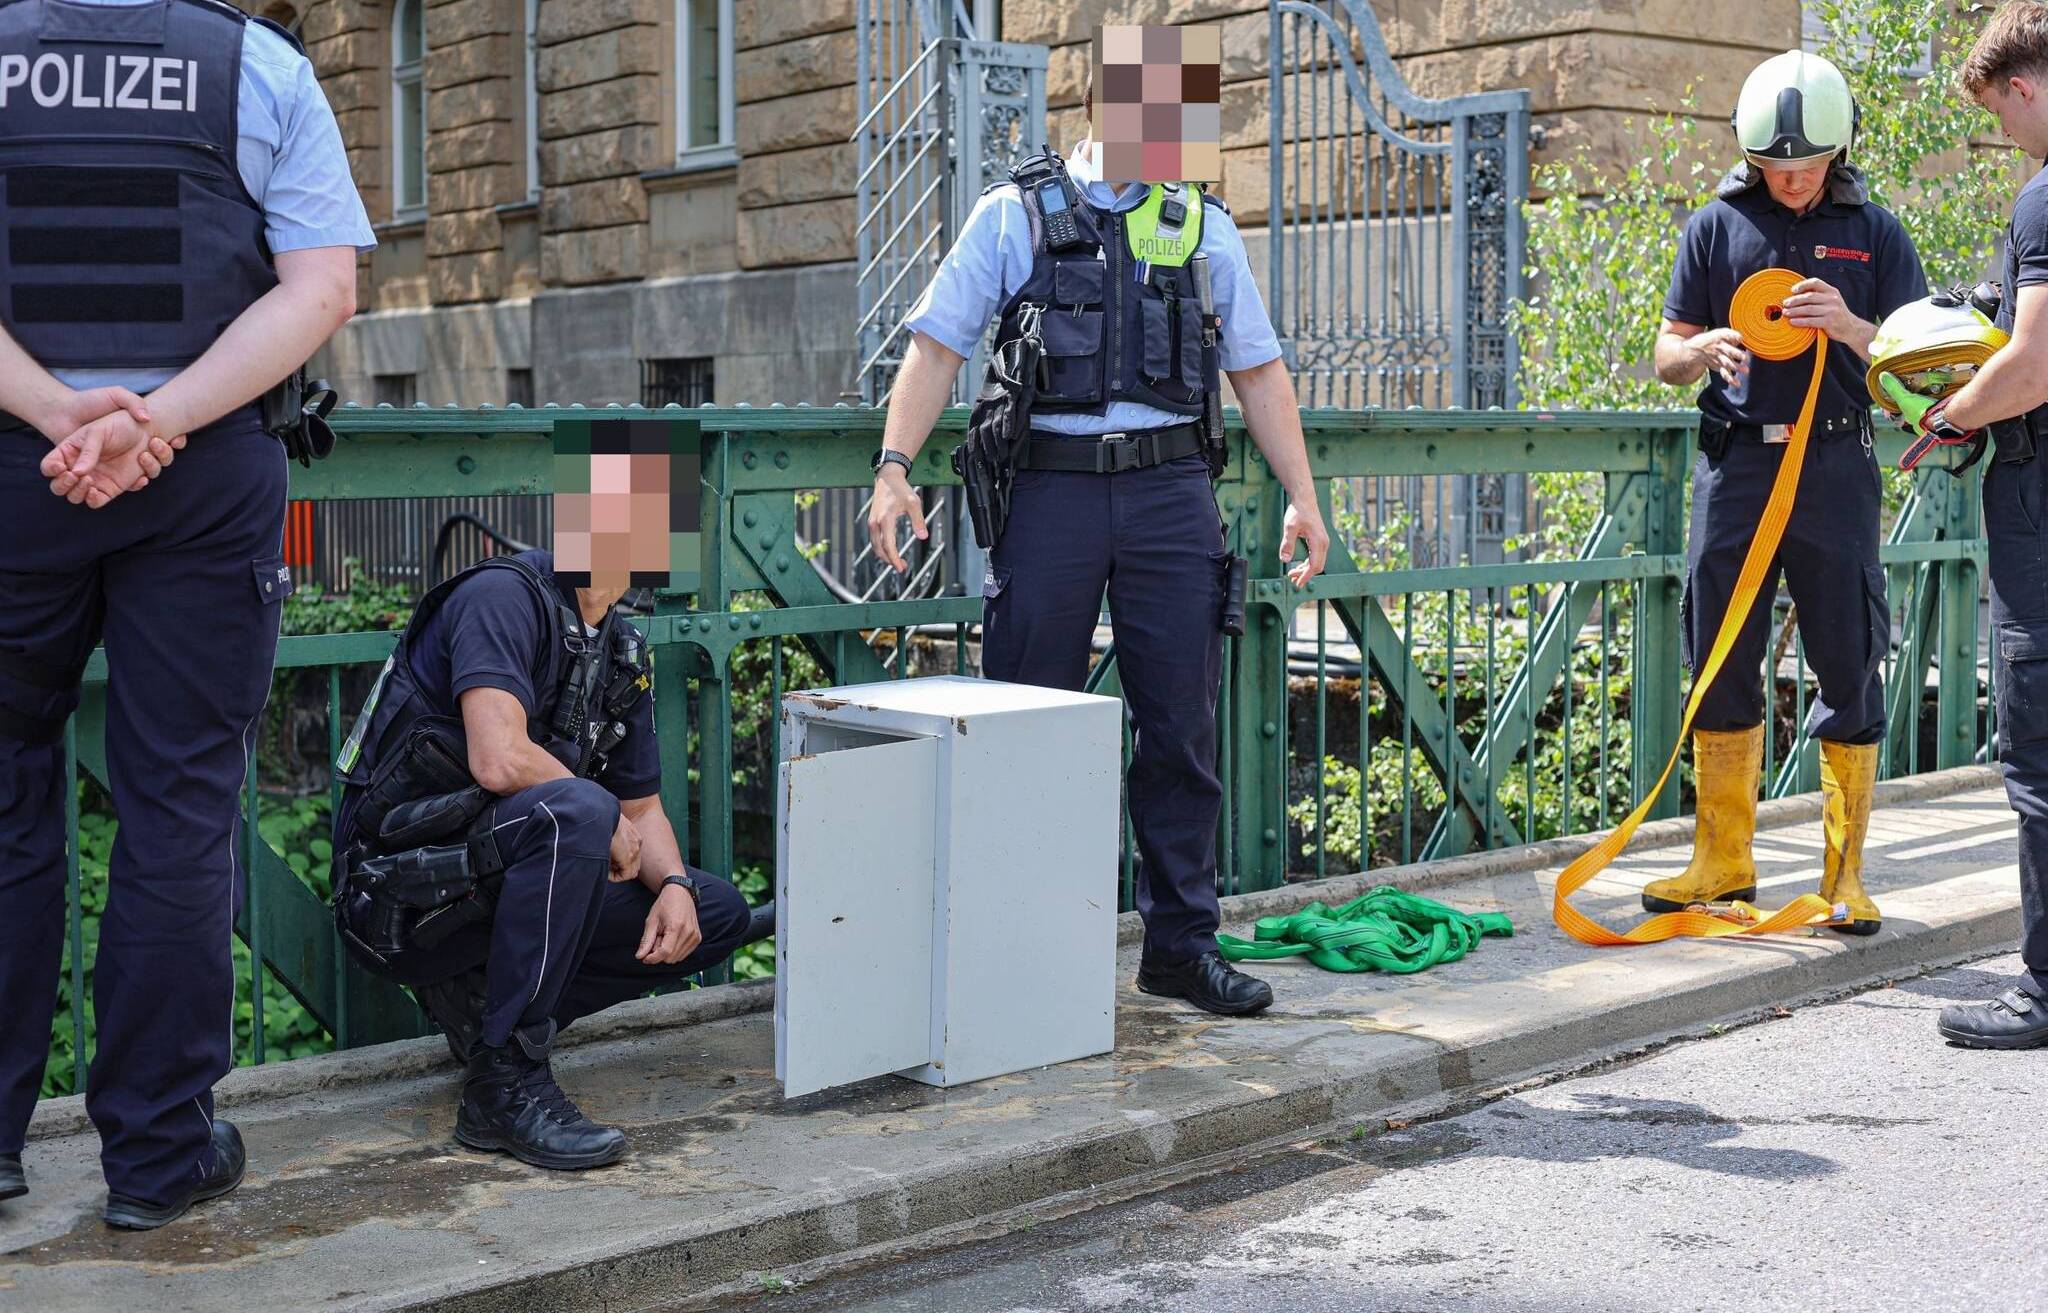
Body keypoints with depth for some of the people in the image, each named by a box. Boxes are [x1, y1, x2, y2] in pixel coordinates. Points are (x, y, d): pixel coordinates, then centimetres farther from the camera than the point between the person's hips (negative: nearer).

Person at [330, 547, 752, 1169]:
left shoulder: (623, 652, 11)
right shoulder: (504, 594, -14)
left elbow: (643, 808, 16)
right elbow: (500, 760, -28)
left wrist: (675, 886, -5)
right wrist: (609, 823, -13)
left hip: (494, 889, 9)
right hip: (402, 899, -9)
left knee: (717, 913, 5)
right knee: (577, 811, -35)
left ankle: (480, 1000, 3)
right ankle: (506, 1082, -26)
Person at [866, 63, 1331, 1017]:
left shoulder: (1203, 226, 14)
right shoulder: (1014, 215, 6)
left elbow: (1258, 371, 15)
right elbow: (937, 346, 1)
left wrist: (1302, 496, 8)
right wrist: (894, 466, -12)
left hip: (1170, 488, 2)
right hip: (1049, 489, -2)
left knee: (1182, 727, 4)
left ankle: (1181, 944, 15)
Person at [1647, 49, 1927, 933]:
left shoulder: (1872, 232, 7)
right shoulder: (1717, 227, 9)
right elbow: (1667, 355, 10)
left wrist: (1851, 328, -16)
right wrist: (1704, 349, -14)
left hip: (1834, 470, -1)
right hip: (1734, 463, 1)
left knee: (1850, 673, 0)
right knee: (1720, 666, 5)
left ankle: (1845, 875, 10)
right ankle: (1722, 862, 17)